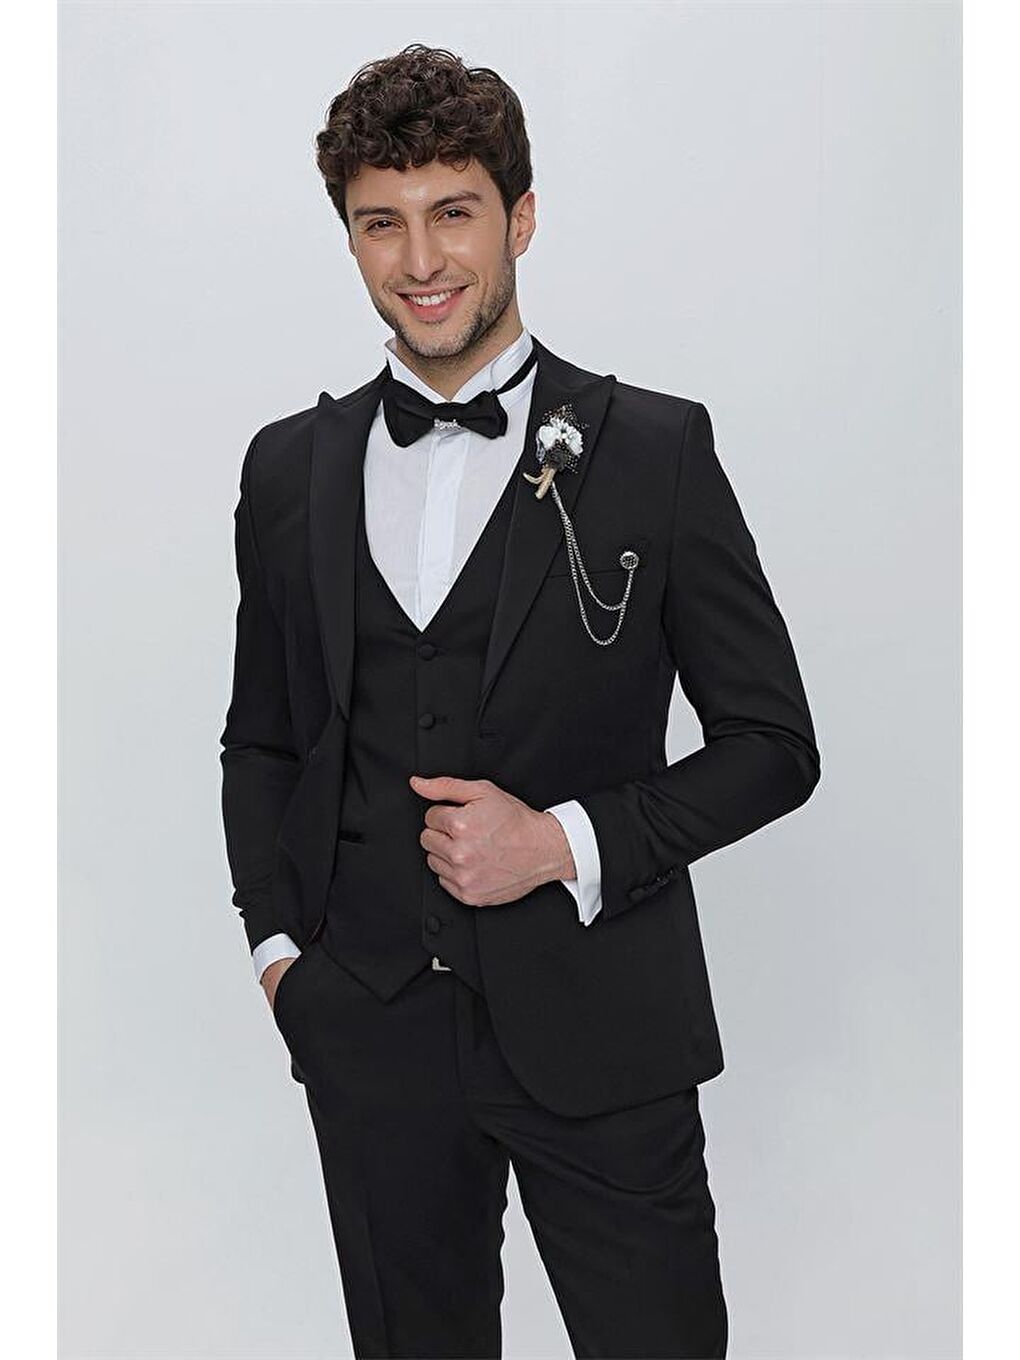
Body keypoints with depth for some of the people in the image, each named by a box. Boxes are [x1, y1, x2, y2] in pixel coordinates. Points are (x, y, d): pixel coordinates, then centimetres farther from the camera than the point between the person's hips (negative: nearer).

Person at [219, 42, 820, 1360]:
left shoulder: (654, 448, -4)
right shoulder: (289, 468, 6)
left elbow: (772, 742, -2)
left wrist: (566, 842, -13)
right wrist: (276, 939, 4)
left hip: (597, 1034, -2)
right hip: (369, 1036, 3)